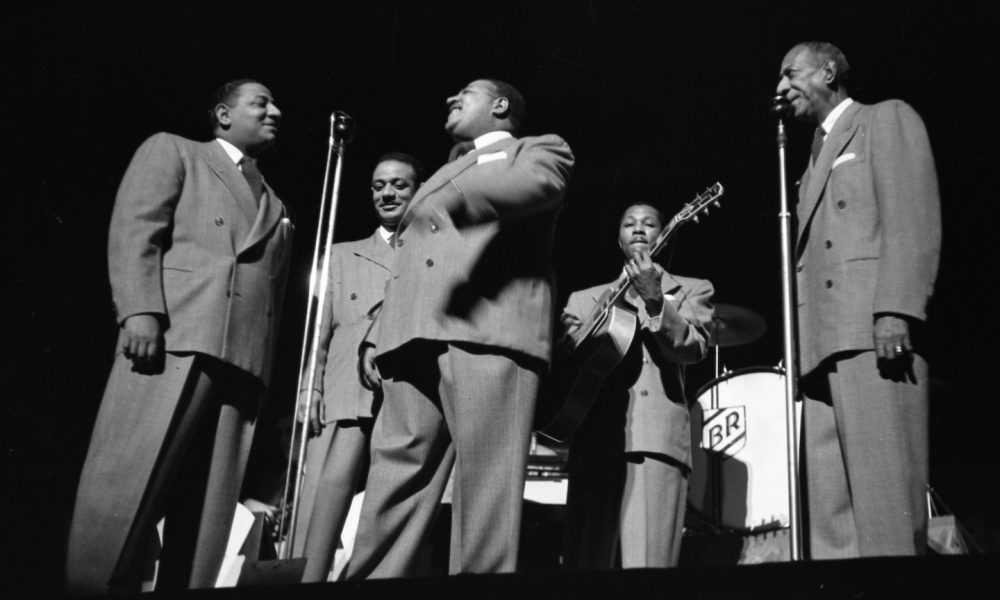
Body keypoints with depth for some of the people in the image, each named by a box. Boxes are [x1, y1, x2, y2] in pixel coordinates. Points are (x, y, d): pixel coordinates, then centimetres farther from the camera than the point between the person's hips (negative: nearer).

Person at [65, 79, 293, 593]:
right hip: (174, 338, -5)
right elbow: (134, 229, 1)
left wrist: (267, 373, 11)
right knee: (125, 492, -13)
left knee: (207, 510, -1)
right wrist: (140, 311, -15)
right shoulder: (172, 151, 16)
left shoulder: (276, 208, 31)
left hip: (244, 358, 5)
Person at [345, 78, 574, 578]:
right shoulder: (443, 175, 37)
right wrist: (377, 334, 17)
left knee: (485, 485, -14)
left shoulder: (539, 148, 17)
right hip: (414, 338, 6)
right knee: (394, 482, -4)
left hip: (489, 330, -6)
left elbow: (539, 182, -9)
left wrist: (453, 198, -22)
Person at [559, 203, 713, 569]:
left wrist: (655, 301, -18)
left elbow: (692, 349, -2)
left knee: (647, 562, -13)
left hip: (655, 437, -3)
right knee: (583, 563, -1)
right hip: (592, 438, 3)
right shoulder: (584, 298, 24)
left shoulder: (690, 290, 17)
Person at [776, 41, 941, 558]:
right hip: (824, 341, 8)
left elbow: (914, 220, -5)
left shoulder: (887, 119, 10)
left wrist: (894, 311, -18)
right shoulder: (817, 156, 31)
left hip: (873, 330, -7)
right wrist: (802, 340, 11)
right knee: (830, 505, -1)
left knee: (882, 493, -14)